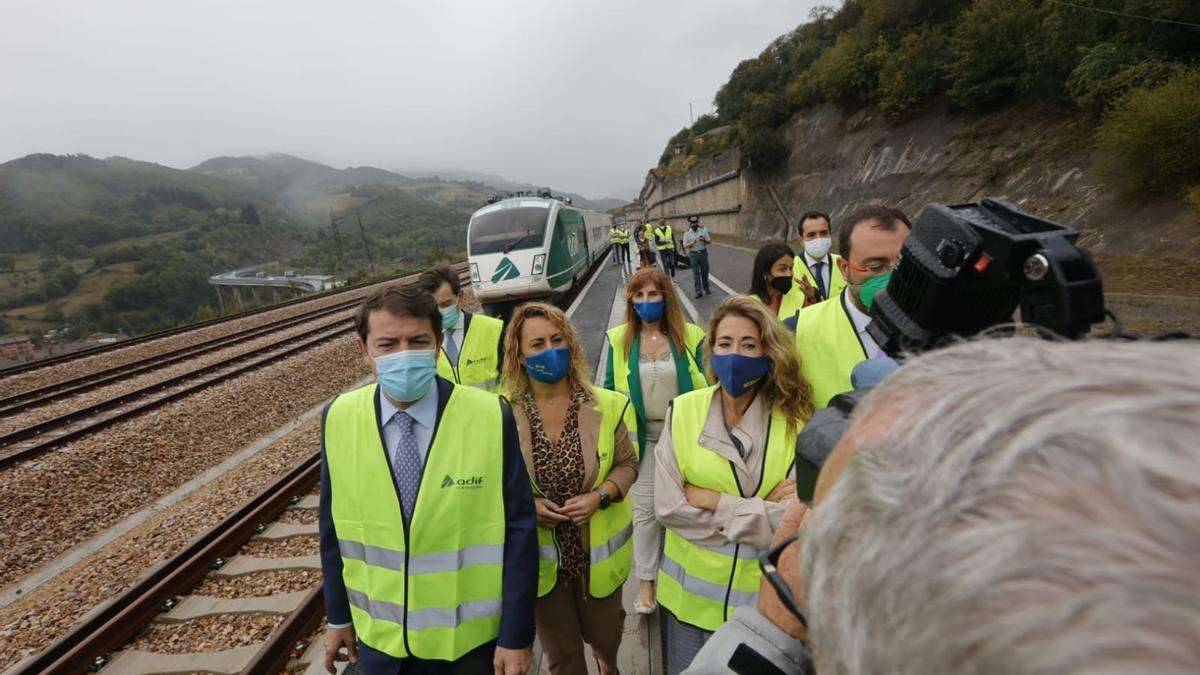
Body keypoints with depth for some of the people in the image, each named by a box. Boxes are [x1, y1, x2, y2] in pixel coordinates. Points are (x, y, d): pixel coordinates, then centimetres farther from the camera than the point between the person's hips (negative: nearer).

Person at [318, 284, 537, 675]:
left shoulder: (491, 417, -21)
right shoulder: (339, 419, -11)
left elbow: (519, 532, -14)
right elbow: (333, 528, 0)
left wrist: (516, 635, -9)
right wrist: (338, 615, 9)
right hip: (378, 640, 3)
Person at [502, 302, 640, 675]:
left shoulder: (608, 405, -13)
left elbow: (628, 464, -2)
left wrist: (599, 497, -19)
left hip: (598, 550, 1)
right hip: (540, 554, 0)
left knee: (604, 636, 23)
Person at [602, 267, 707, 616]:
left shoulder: (690, 336, -5)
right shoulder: (619, 339, -3)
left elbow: (706, 386, 1)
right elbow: (609, 388, 3)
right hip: (642, 434, 0)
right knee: (645, 506, 8)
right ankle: (646, 582, 25)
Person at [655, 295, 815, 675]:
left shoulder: (796, 419, -12)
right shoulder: (682, 411, -11)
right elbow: (668, 507, -14)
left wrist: (712, 501, -19)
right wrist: (765, 510, -14)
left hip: (766, 595, 0)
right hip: (692, 594, 1)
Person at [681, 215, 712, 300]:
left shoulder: (703, 230, 1)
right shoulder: (687, 233, -3)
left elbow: (709, 241, 3)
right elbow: (685, 246, -9)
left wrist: (704, 240, -18)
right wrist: (693, 242, -23)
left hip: (703, 253, 2)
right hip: (693, 255, -2)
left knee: (705, 272, 11)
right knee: (696, 273, -2)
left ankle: (706, 288, 27)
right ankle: (698, 291, -1)